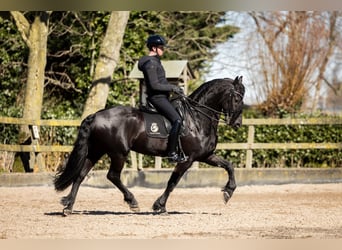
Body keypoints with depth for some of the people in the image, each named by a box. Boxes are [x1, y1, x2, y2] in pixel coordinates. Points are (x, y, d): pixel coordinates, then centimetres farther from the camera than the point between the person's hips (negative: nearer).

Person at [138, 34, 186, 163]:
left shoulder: (155, 61, 16)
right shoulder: (150, 63, -16)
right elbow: (154, 85, -22)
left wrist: (173, 87, 14)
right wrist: (172, 88, -15)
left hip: (162, 97, 11)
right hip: (157, 98, -11)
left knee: (178, 117, 15)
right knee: (177, 120, -20)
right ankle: (172, 153, -21)